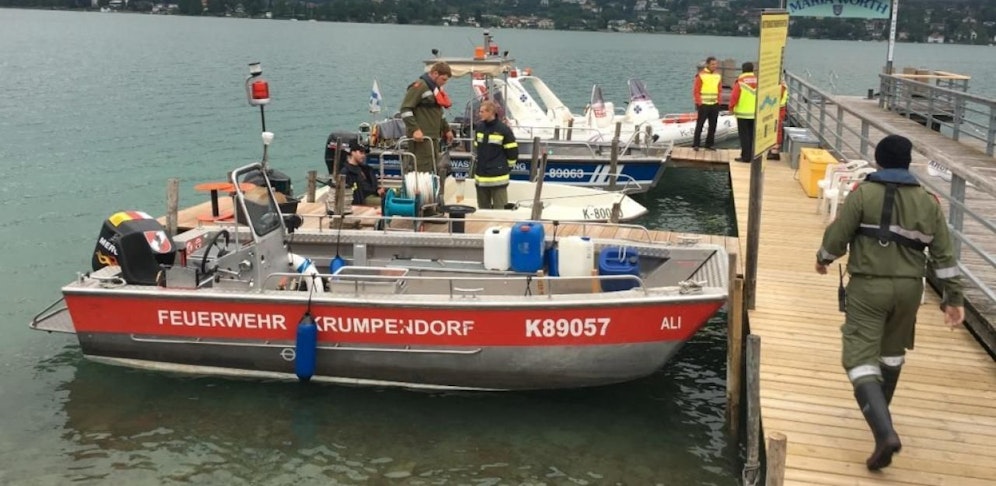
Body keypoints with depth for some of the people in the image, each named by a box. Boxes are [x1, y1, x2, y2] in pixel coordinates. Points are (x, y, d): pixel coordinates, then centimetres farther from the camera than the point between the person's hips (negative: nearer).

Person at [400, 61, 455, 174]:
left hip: (434, 137, 10)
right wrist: (415, 129, -23)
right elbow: (405, 109, -16)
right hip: (421, 137, -10)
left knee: (434, 170, 9)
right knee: (423, 170, -13)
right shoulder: (419, 86, -11)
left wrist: (446, 129, 25)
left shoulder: (436, 88, 19)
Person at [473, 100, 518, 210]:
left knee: (499, 209, -2)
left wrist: (508, 167, 3)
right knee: (483, 208, 14)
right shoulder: (479, 127, 5)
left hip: (498, 177, -6)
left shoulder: (503, 130, -11)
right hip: (481, 176, 6)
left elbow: (513, 151, -5)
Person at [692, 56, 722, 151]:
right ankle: (695, 144, 3)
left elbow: (719, 91, 15)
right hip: (703, 105, -5)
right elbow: (696, 91, -7)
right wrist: (699, 103, -11)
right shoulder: (701, 75, -6)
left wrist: (718, 102, 6)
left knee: (712, 126, 7)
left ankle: (709, 145, 16)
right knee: (699, 125, -3)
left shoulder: (718, 76, 10)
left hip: (715, 105, 5)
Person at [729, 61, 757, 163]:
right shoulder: (758, 80, 2)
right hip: (756, 113, 4)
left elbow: (734, 96, -11)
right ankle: (752, 156, 16)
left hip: (743, 112, -4)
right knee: (752, 135, 12)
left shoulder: (740, 81, -10)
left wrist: (731, 106, 4)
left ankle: (745, 156, 1)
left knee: (744, 135, 2)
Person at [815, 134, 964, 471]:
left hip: (868, 286, -5)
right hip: (908, 287, 5)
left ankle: (884, 431, -22)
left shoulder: (863, 194, -9)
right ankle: (879, 410, 43)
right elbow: (944, 254, 4)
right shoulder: (928, 202, 4)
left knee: (860, 356, -5)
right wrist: (953, 297, 10)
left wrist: (823, 259, 14)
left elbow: (837, 235, -7)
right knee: (892, 350, 26)